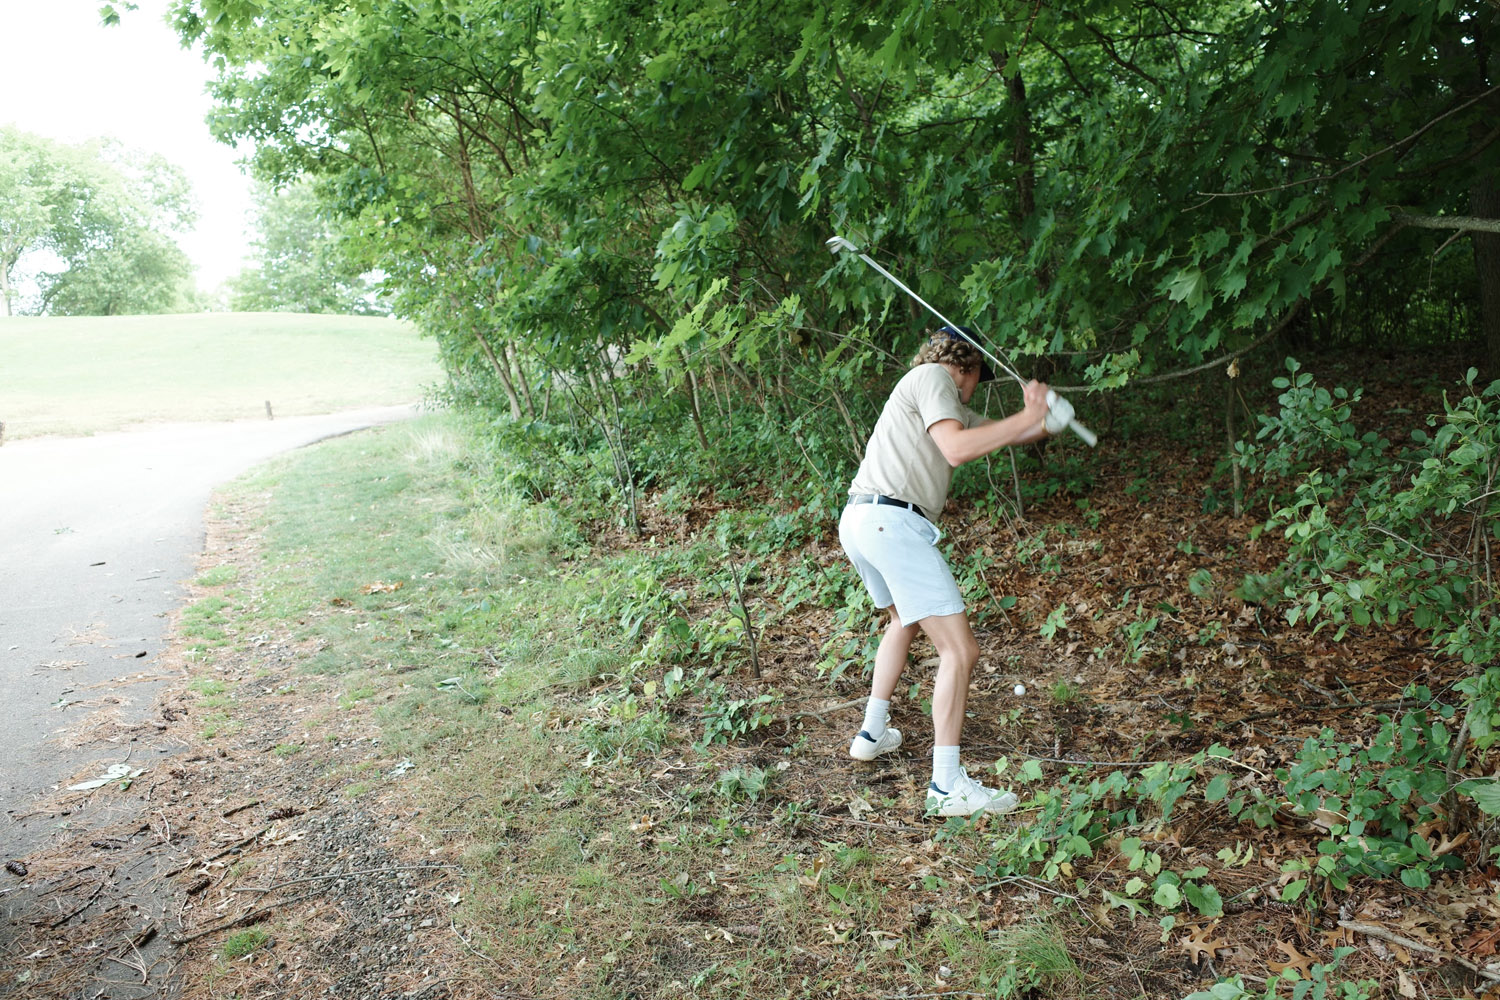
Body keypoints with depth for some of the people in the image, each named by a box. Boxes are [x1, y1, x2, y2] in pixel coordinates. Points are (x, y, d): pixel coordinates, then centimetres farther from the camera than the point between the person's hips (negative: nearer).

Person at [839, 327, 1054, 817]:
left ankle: (872, 732, 39)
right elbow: (957, 449, -15)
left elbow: (1002, 434, 31)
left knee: (905, 619, 33)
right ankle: (948, 785, -7)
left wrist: (1046, 421, 14)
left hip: (859, 520, 11)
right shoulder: (933, 377, 0)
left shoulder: (952, 407, 28)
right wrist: (1027, 418, -10)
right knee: (959, 650, -8)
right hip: (893, 522, -11)